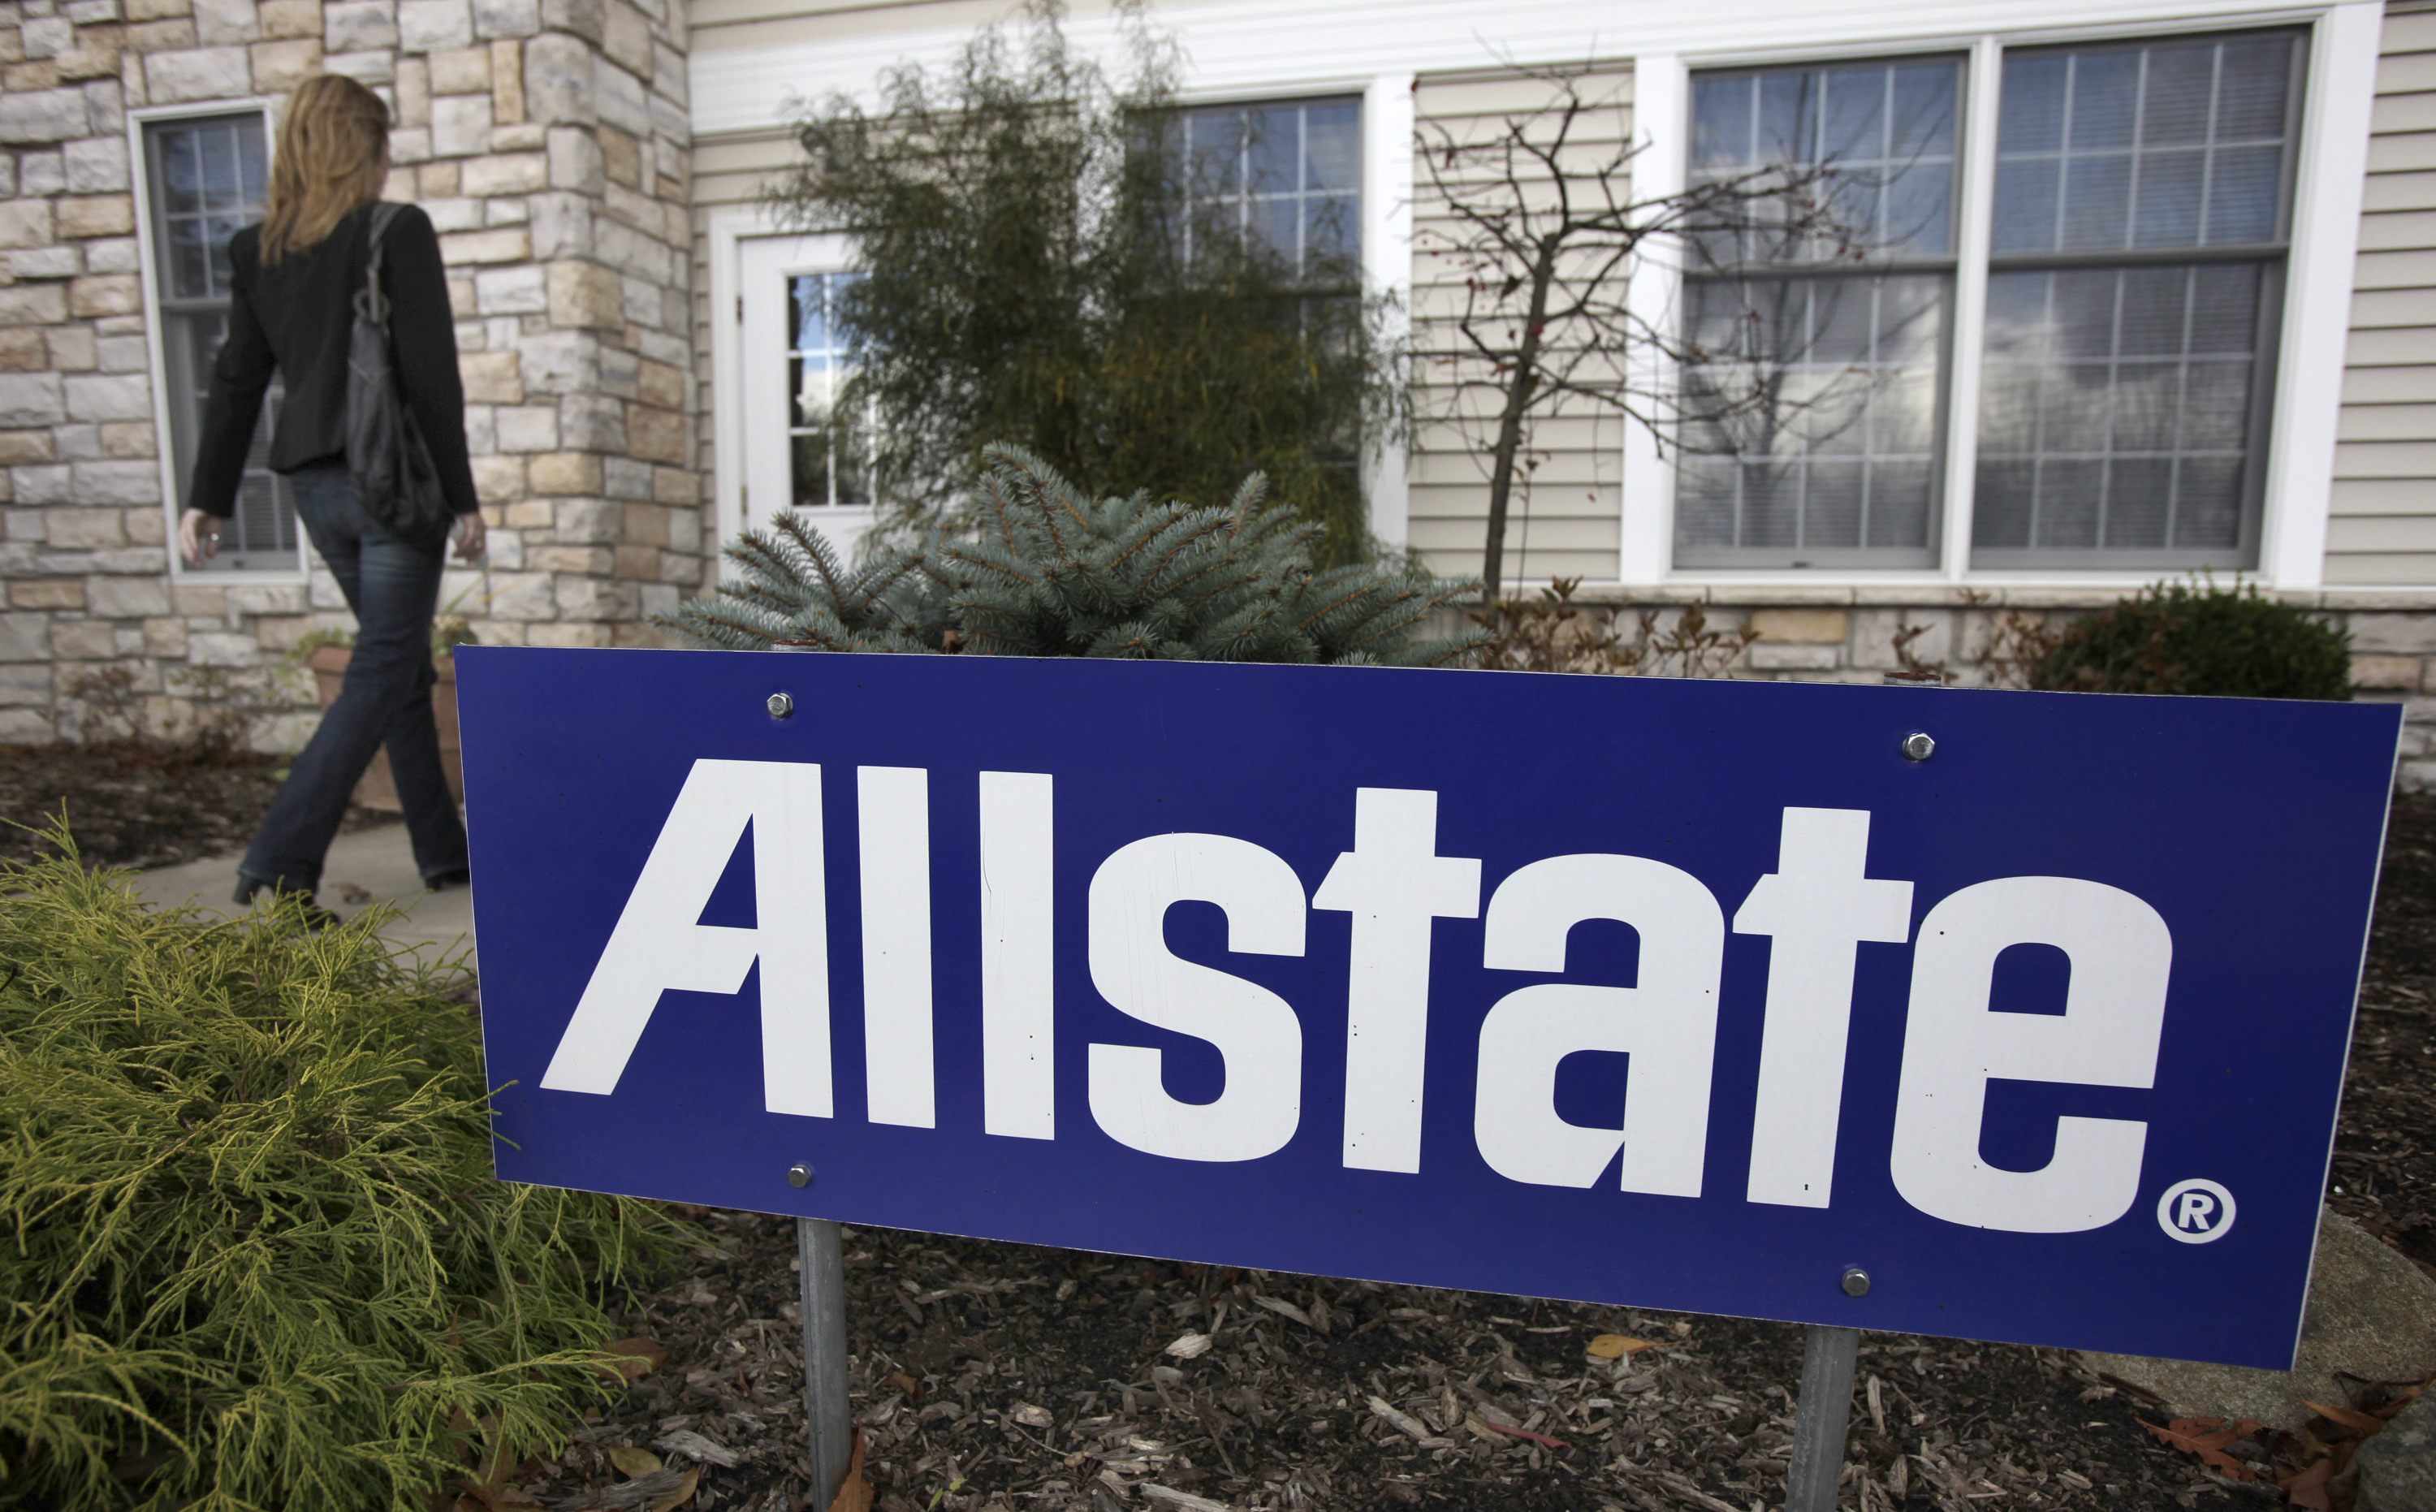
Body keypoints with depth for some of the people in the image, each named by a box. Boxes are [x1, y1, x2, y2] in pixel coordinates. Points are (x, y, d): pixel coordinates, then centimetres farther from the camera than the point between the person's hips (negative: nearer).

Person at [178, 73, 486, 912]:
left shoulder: (255, 248, 12)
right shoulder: (399, 231, -6)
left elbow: (236, 379, 10)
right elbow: (431, 372, -12)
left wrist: (208, 497, 13)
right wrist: (461, 496, -9)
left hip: (316, 485, 7)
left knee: (406, 664, 16)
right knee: (381, 676, -3)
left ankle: (443, 850, 23)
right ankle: (279, 862, -8)